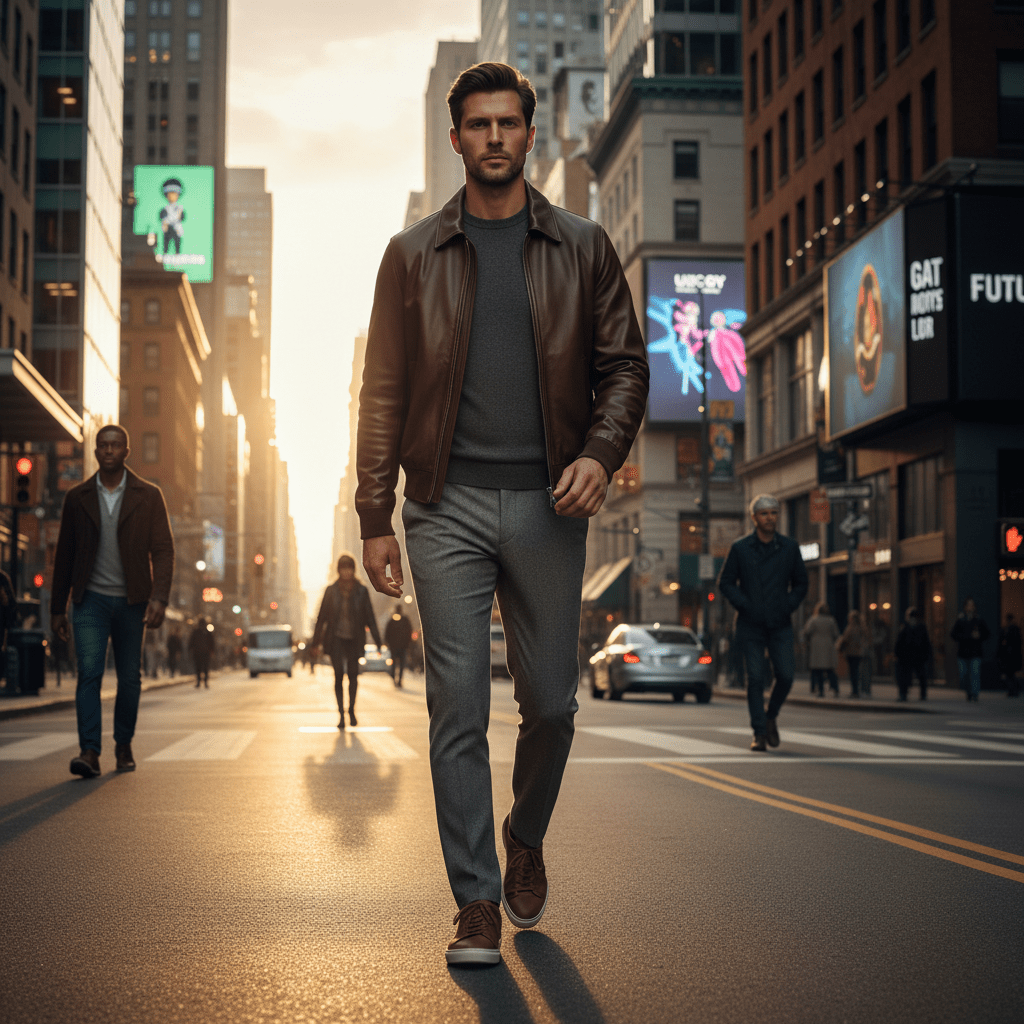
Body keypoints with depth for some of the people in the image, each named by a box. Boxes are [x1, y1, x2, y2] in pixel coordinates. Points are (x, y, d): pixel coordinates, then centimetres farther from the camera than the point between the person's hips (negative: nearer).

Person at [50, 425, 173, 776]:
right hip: (91, 599, 0)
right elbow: (64, 555, 10)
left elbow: (163, 550, -2)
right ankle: (90, 751, -17)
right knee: (89, 672, -13)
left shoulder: (148, 496, 2)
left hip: (132, 601, 0)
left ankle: (124, 745, 24)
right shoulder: (77, 497, 5)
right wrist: (57, 609, 9)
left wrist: (159, 598, -15)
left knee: (130, 677, 7)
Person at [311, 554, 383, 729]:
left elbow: (369, 617, 2)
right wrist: (316, 643, 4)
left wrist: (377, 642, -3)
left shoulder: (361, 591, 1)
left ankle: (351, 709, 17)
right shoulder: (331, 591, 2)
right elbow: (321, 617, 5)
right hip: (336, 638, 0)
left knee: (353, 674, -4)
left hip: (354, 639, 0)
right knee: (339, 675, -7)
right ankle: (341, 714, 1)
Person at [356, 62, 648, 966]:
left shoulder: (582, 248, 9)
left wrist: (601, 452, -11)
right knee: (458, 707, -2)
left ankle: (527, 838, 35)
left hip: (546, 502, 1)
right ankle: (478, 904, 6)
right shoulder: (414, 254, 8)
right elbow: (384, 391, 6)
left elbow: (625, 364, 8)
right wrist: (375, 517, -1)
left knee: (551, 702, 6)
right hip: (447, 505, 0)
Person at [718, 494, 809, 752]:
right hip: (750, 625, -1)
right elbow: (726, 582, 4)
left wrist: (789, 607, -1)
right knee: (756, 678, -5)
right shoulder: (740, 548, 0)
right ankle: (759, 733, 3)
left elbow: (800, 583, 13)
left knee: (785, 676, -6)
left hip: (780, 625, 1)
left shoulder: (790, 547, 4)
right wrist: (745, 606, -7)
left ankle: (771, 716, 21)